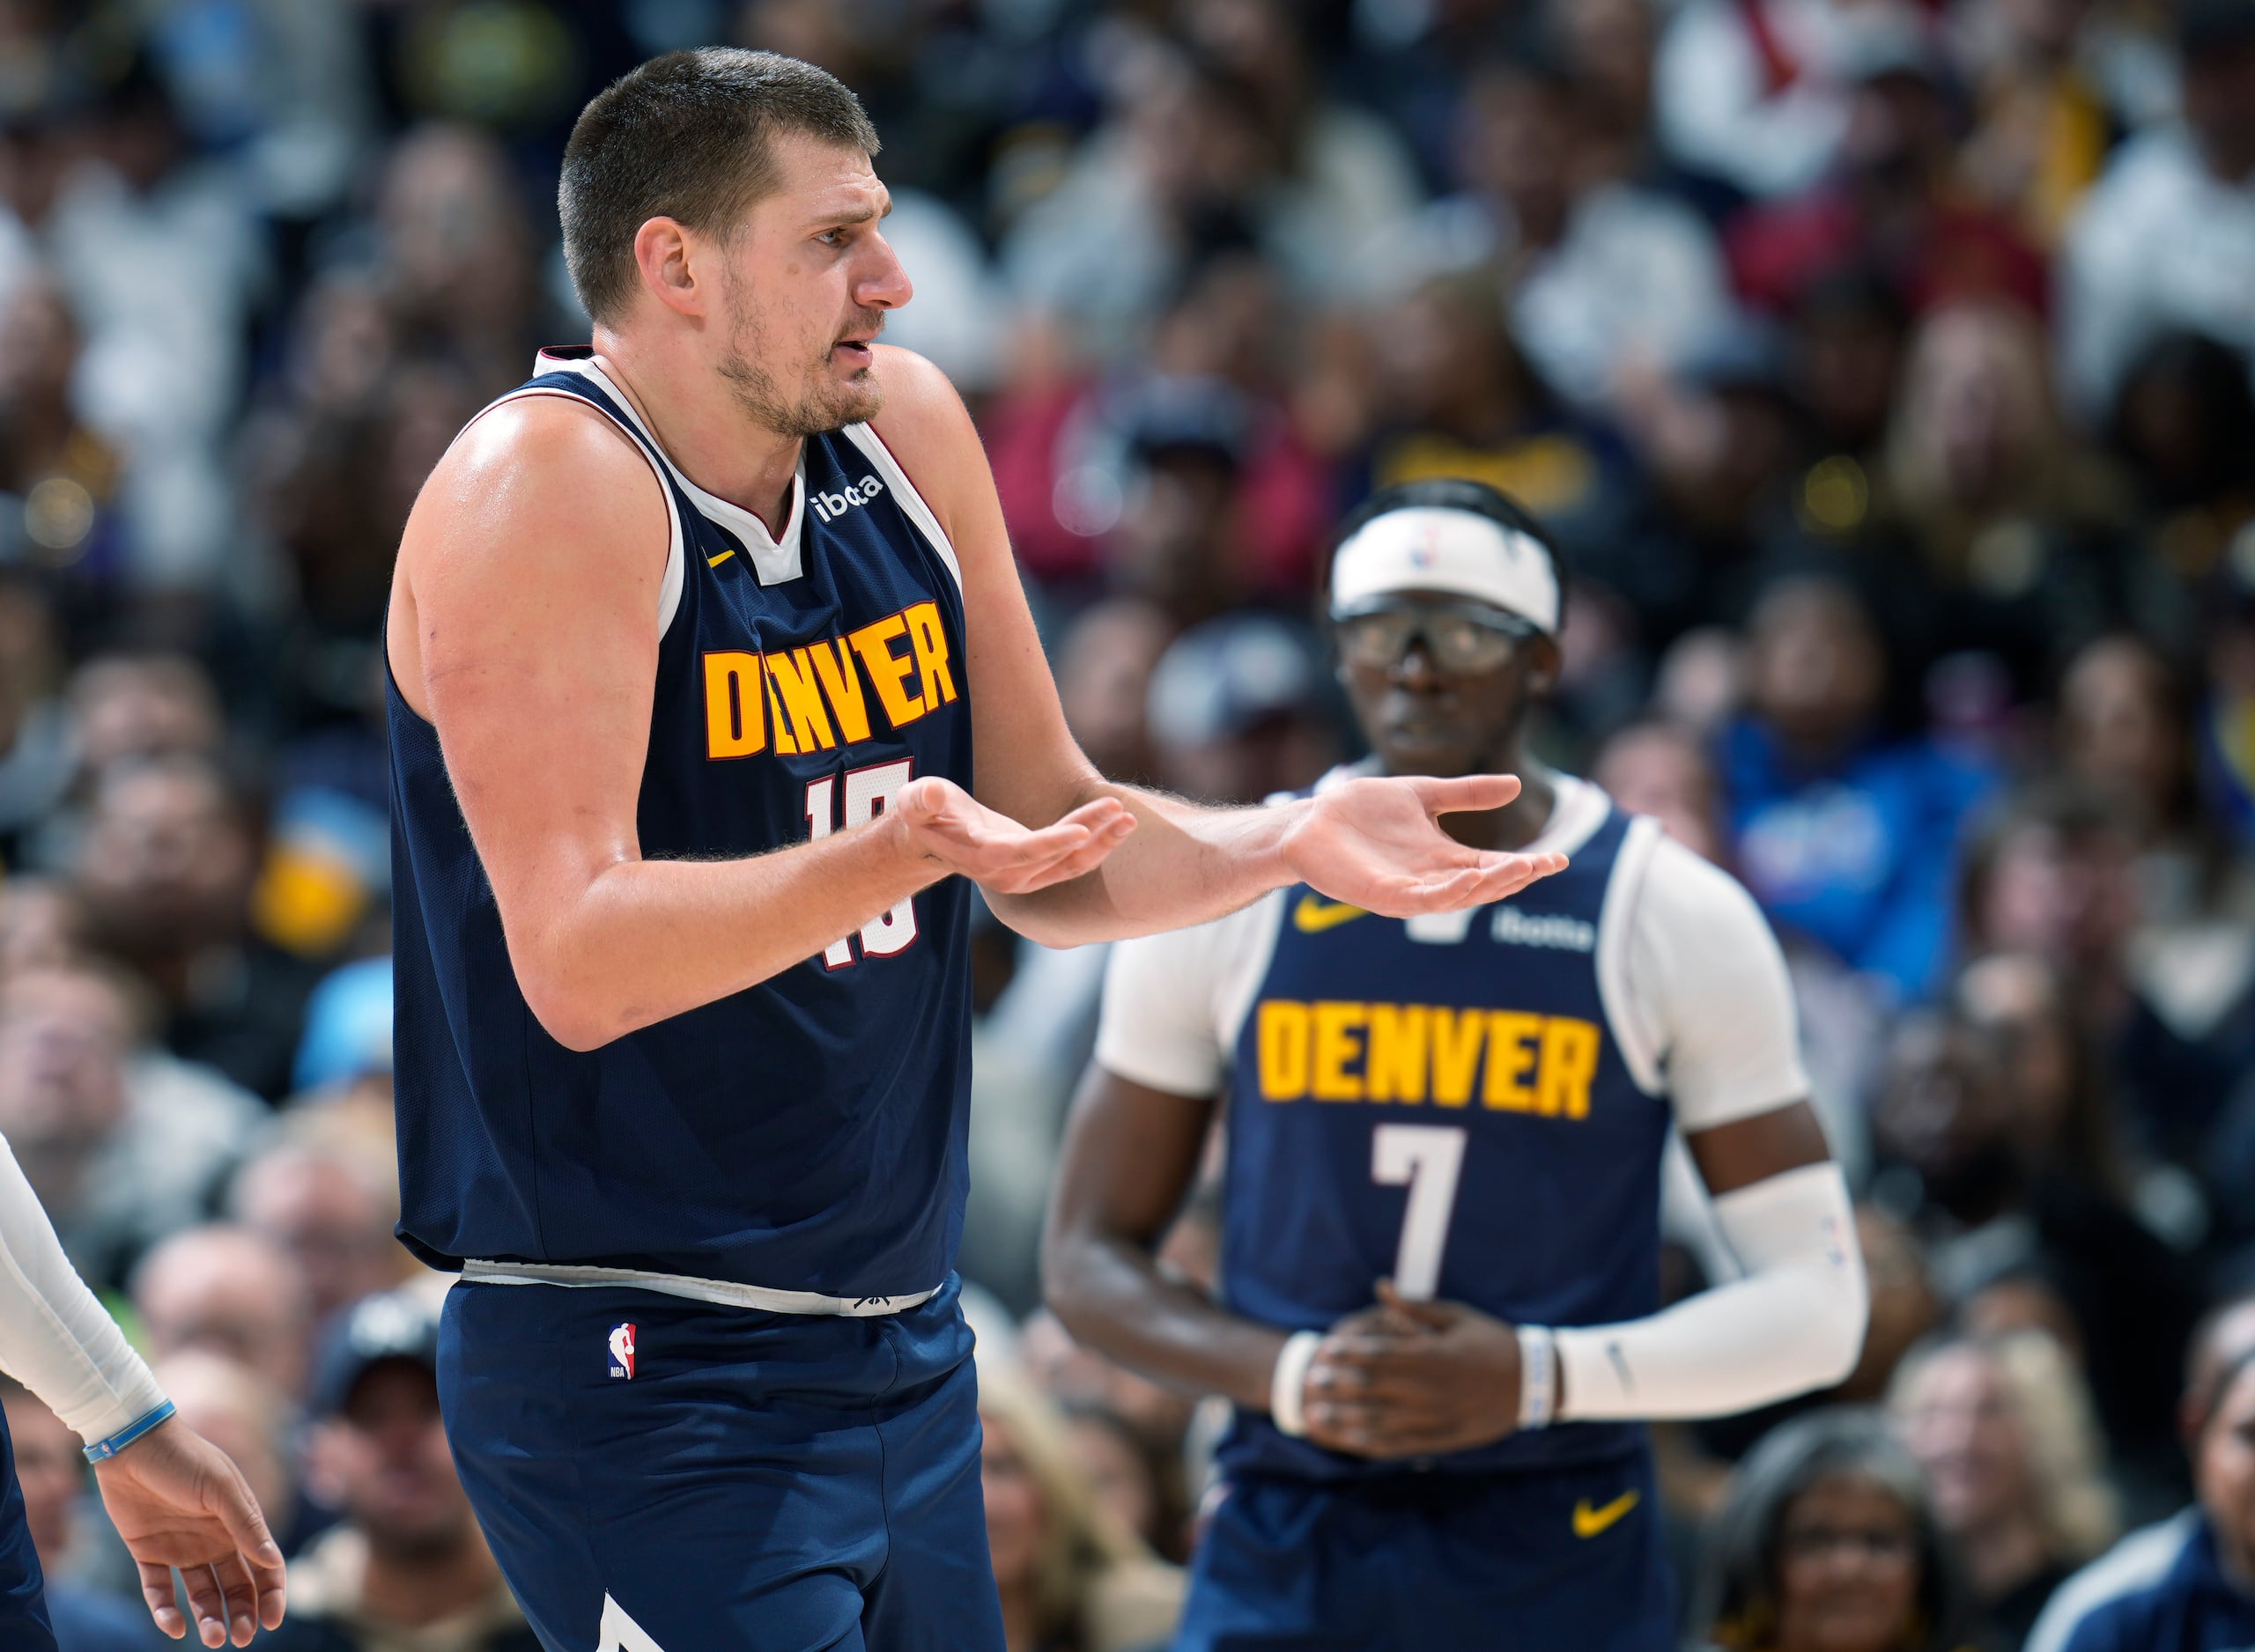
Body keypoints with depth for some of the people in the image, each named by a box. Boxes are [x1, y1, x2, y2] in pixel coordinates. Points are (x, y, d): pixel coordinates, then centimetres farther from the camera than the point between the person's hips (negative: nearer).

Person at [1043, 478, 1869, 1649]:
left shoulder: (1675, 923, 0)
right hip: (1285, 1557, 1)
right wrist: (1287, 1375, -11)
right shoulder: (1219, 899, 4)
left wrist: (1539, 1377, -16)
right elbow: (1089, 1256, 9)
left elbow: (1815, 1306, -2)